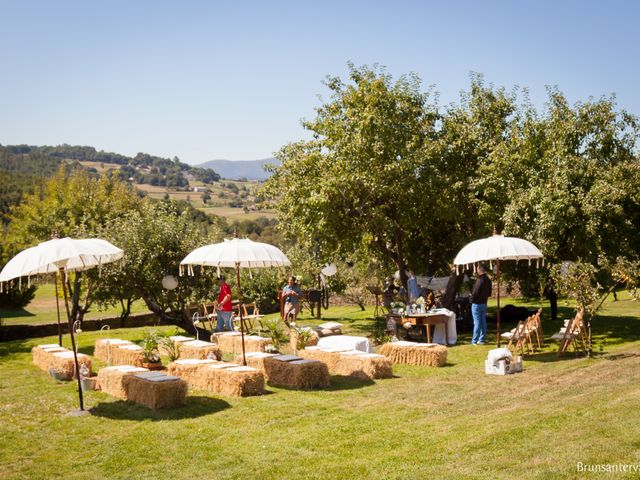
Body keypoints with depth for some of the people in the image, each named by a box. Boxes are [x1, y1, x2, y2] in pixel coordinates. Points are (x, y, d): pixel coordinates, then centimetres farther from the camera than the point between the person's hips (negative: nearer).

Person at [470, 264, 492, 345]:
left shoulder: (480, 280, -21)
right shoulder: (488, 280, 7)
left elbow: (475, 292, -20)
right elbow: (489, 293, 14)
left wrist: (472, 300, -4)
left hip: (477, 304, -8)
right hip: (484, 303, 8)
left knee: (477, 322, -4)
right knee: (483, 322, 11)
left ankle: (474, 340, 0)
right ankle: (481, 340, 15)